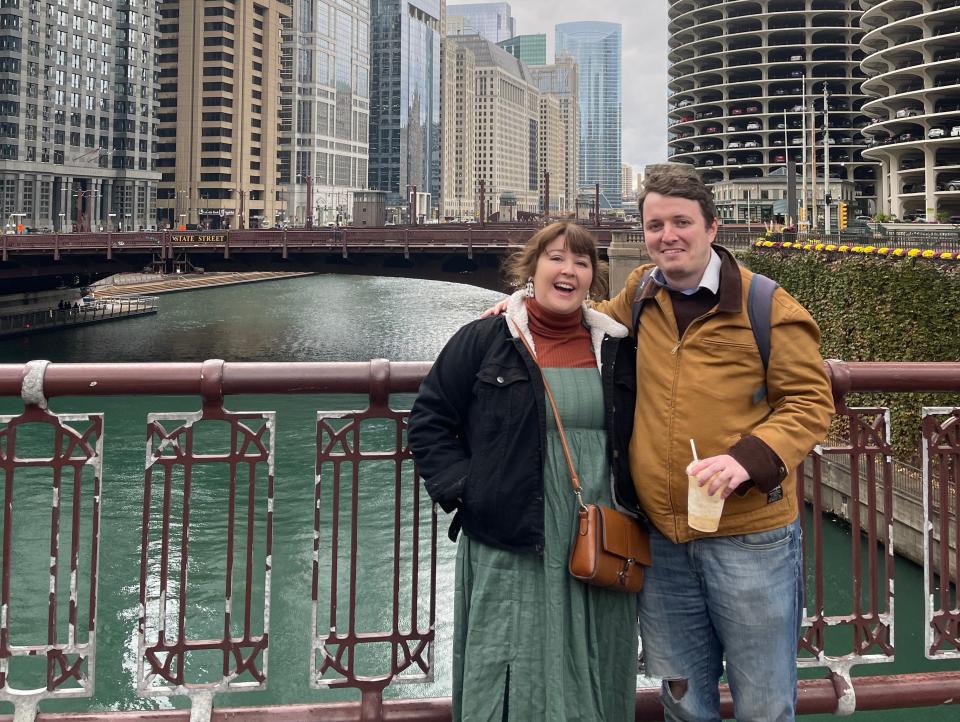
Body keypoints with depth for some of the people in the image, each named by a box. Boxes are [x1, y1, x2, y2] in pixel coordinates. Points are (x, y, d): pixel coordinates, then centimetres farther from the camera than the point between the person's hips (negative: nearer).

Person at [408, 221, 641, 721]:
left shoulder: (616, 348, 9)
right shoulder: (483, 341, -1)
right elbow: (429, 421, 2)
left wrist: (633, 502, 7)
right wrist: (460, 489, -8)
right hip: (509, 552, -3)